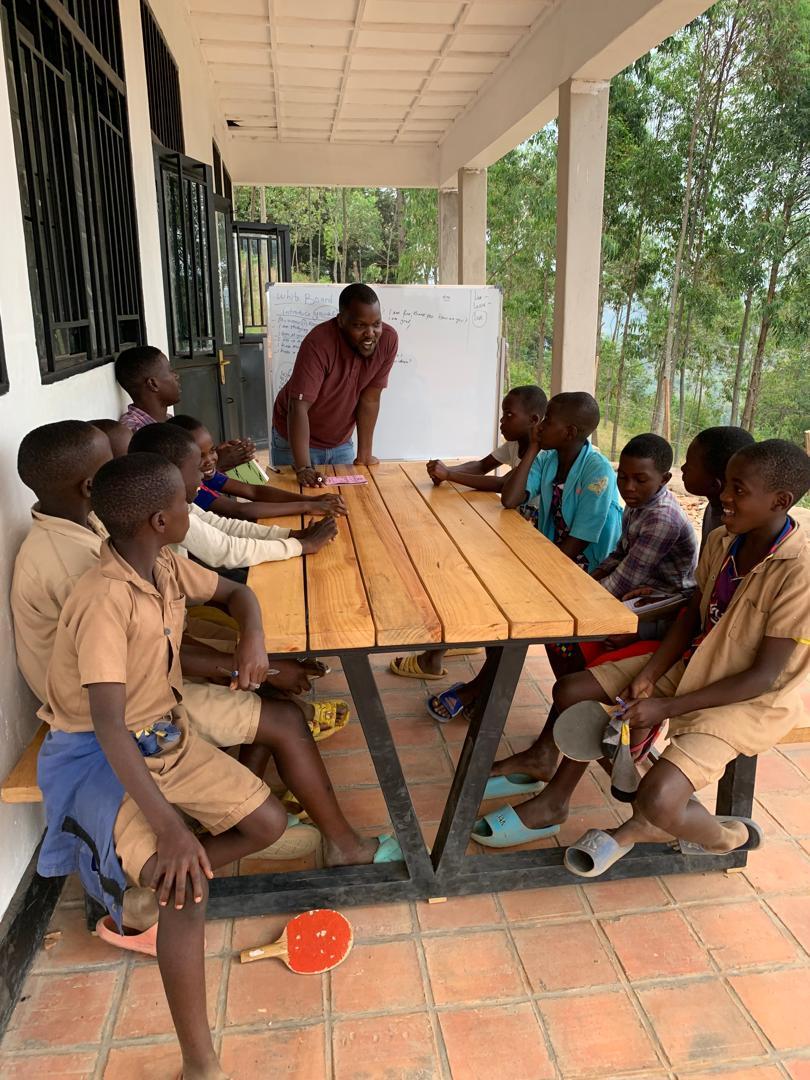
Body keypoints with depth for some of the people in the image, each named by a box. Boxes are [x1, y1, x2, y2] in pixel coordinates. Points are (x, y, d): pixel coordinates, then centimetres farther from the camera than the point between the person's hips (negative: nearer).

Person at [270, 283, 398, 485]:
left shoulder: (388, 339, -17)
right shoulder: (319, 344, -30)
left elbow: (369, 399, -10)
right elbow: (299, 407, -34)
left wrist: (364, 455, -9)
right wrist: (303, 468, -41)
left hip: (342, 443, 4)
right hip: (297, 439, -4)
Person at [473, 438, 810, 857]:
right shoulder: (721, 541, -4)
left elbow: (765, 676, -23)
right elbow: (691, 615, 6)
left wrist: (665, 707, -23)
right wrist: (649, 675, -9)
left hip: (751, 702, -7)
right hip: (693, 664, 8)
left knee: (657, 799, -26)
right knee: (572, 692, 1)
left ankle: (729, 836, 9)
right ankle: (555, 801, 19)